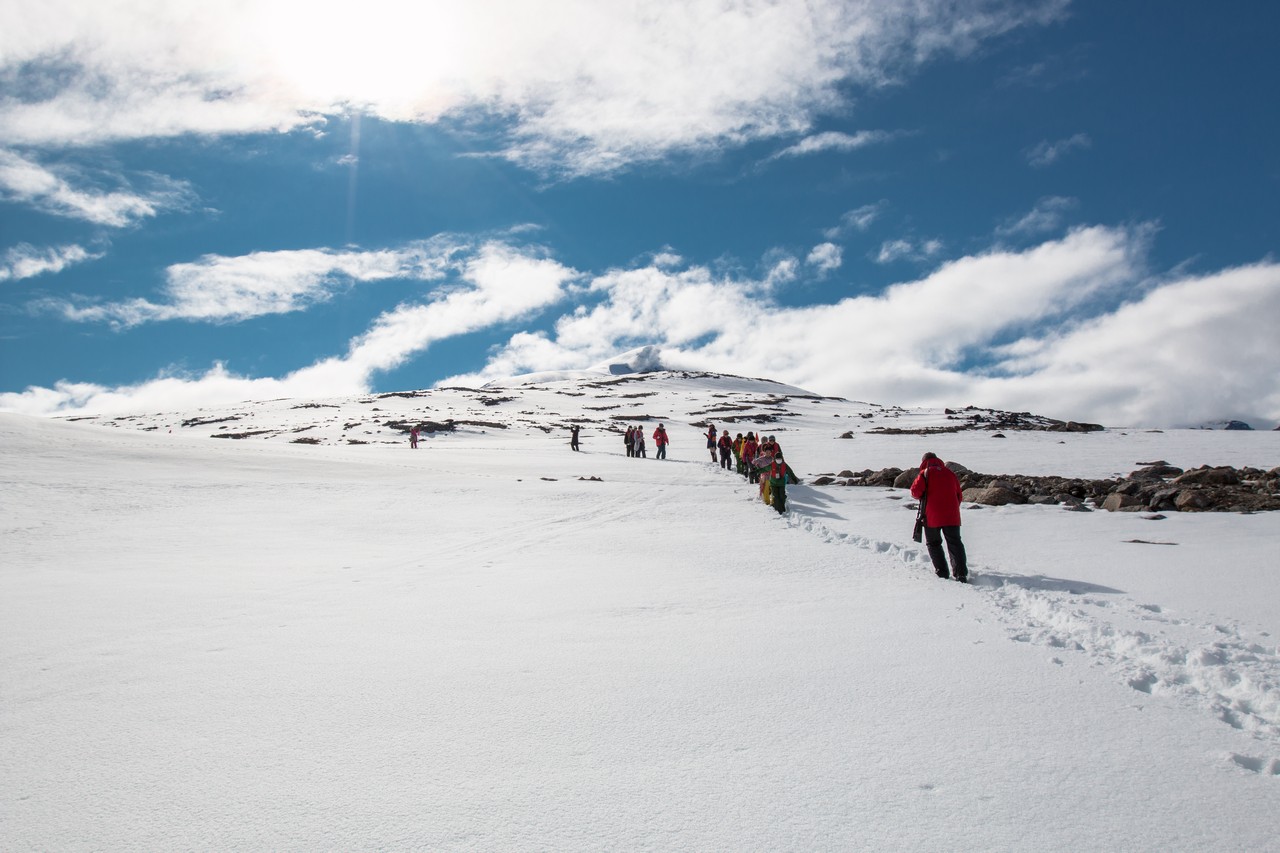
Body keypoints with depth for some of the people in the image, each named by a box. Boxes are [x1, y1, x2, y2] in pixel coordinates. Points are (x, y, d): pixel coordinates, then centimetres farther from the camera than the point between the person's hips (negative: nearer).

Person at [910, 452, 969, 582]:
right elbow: (959, 495, 15)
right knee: (955, 544, 9)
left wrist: (922, 497, 10)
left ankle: (942, 573, 4)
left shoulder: (925, 473, -1)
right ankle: (961, 574, -2)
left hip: (932, 516, -3)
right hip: (952, 516, 3)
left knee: (934, 544, 11)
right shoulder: (950, 473, 13)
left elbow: (915, 491, -12)